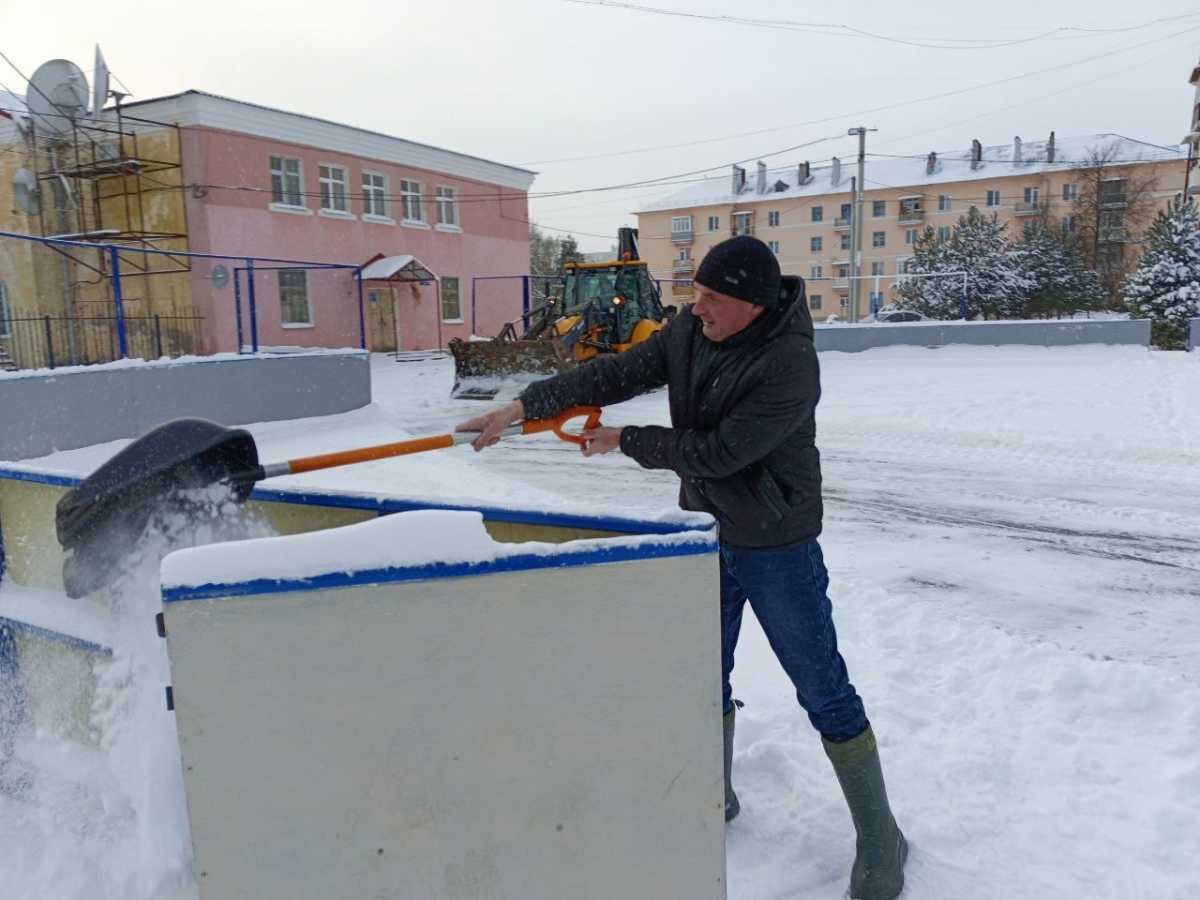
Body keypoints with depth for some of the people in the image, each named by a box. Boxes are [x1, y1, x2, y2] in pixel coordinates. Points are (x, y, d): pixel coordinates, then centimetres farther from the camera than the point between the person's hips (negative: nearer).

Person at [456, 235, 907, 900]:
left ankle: (879, 840, 22)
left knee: (825, 695, 3)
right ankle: (715, 798, 42)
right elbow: (618, 374, -1)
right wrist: (525, 405, -8)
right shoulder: (690, 330, -5)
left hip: (776, 549, -7)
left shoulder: (790, 366, -27)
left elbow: (717, 452, -27)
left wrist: (625, 441, -14)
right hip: (706, 534, 7)